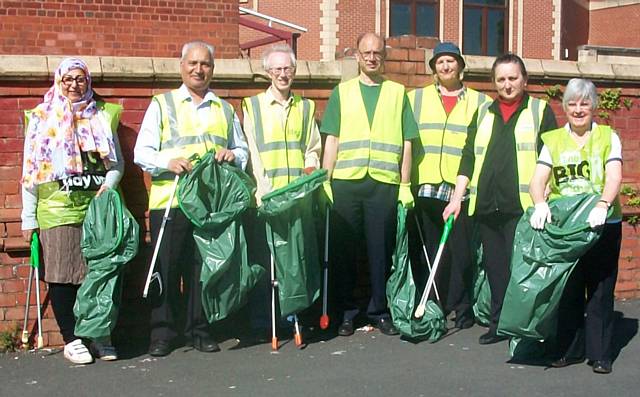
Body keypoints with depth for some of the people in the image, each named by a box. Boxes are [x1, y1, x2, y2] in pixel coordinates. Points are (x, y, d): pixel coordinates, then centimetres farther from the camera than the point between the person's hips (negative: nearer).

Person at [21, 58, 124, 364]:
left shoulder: (103, 116, 13)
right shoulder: (42, 118, 7)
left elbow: (117, 162, 15)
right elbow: (31, 170, 5)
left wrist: (109, 183, -7)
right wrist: (28, 217, 1)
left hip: (98, 208, 2)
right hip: (57, 210, -2)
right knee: (62, 275, -1)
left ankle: (100, 335, 15)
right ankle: (71, 339, 8)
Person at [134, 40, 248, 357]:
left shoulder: (225, 109, 21)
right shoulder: (162, 104, 10)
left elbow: (242, 150, 24)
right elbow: (141, 152, 3)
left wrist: (232, 155, 0)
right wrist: (168, 162, -16)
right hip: (168, 200, -2)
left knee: (203, 267, 4)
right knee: (167, 268, -1)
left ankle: (198, 330, 16)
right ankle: (163, 333, 9)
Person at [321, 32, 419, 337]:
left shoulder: (398, 93, 12)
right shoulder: (342, 92, 12)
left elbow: (406, 143, 9)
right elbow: (331, 140, 7)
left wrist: (405, 185, 3)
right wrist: (325, 181, -1)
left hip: (385, 183, 0)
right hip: (345, 182, 0)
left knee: (381, 249, 3)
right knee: (343, 248, 3)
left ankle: (379, 311, 15)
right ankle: (347, 312, 14)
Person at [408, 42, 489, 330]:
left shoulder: (480, 102, 12)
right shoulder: (415, 99, 14)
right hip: (426, 188, 1)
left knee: (463, 251, -2)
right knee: (429, 252, 5)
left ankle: (462, 308, 10)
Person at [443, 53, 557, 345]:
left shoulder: (540, 110, 8)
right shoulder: (483, 112, 19)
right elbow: (468, 157, 16)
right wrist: (457, 198, 9)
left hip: (522, 206, -4)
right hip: (485, 206, 4)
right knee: (494, 267, 7)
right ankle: (498, 324, 16)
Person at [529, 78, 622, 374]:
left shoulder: (608, 137, 4)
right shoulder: (553, 140, 8)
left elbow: (614, 177, -11)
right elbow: (538, 180, -4)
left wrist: (602, 205, -30)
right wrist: (540, 205, -25)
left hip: (602, 226, -1)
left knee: (600, 291, 2)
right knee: (568, 291, 6)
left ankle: (600, 353, 12)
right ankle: (570, 350, 17)